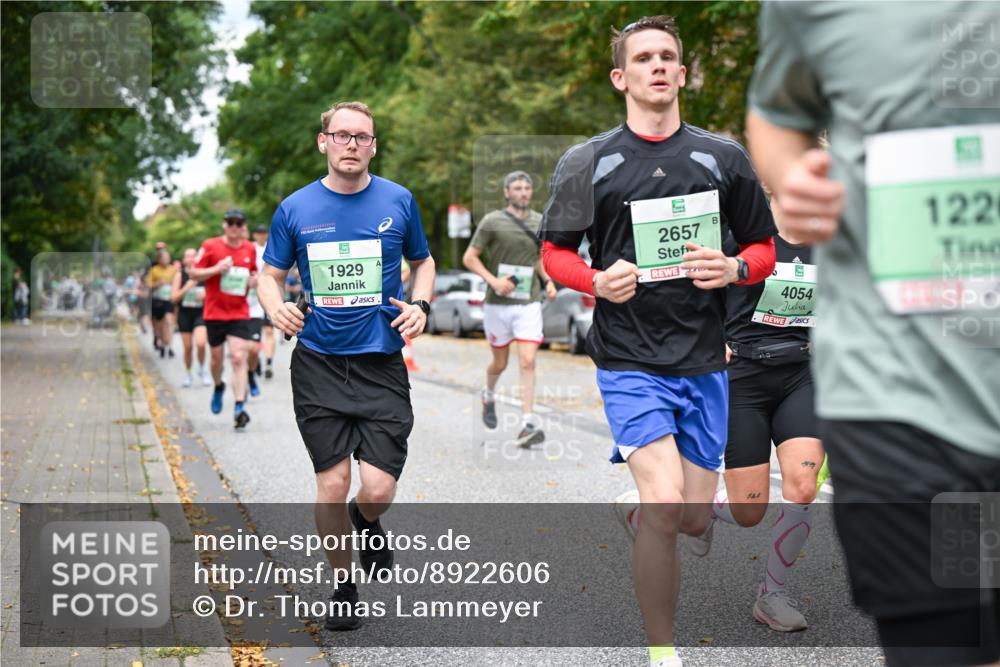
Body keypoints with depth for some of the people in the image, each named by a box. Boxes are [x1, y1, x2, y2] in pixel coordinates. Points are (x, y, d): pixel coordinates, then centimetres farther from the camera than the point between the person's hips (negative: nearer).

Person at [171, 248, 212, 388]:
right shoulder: (180, 275, 0)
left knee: (200, 343, -20)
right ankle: (187, 374, 27)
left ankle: (202, 369, 6)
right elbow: (174, 297, -3)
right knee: (188, 347, 6)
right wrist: (186, 288, -16)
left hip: (201, 313, -1)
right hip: (185, 313, 1)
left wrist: (206, 295, -11)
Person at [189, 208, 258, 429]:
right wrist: (216, 269, -17)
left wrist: (253, 279, 0)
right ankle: (218, 386, 44)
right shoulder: (210, 246, -4)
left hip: (240, 314, 1)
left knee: (238, 358, -12)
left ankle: (239, 407, -15)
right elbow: (193, 273, -2)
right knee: (217, 357, 11)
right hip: (215, 313, -1)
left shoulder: (250, 249, 6)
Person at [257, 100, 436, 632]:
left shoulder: (399, 202, 3)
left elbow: (422, 261, 17)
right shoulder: (295, 209, 2)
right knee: (332, 484, 1)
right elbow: (271, 274, 11)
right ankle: (342, 589, 22)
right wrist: (276, 308, -11)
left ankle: (366, 521, 30)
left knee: (378, 490, -8)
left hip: (382, 365, 0)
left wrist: (419, 305, -2)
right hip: (318, 365, 0)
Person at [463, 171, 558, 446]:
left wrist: (548, 281, 6)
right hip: (498, 303, -2)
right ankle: (489, 397, 44)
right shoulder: (492, 221, -5)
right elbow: (469, 258, -3)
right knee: (500, 363, 11)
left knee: (528, 362, -11)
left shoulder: (540, 222, 7)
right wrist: (493, 280, -16)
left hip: (529, 303, 2)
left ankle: (527, 425, -12)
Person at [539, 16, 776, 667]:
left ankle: (634, 510, 44)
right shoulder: (587, 163, 2)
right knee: (666, 507, -18)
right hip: (630, 361, -3)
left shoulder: (723, 157, 7)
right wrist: (598, 280, -13)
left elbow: (765, 248, 13)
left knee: (694, 520, 7)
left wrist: (734, 268, -10)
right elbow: (555, 252, 8)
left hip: (704, 362, 3)